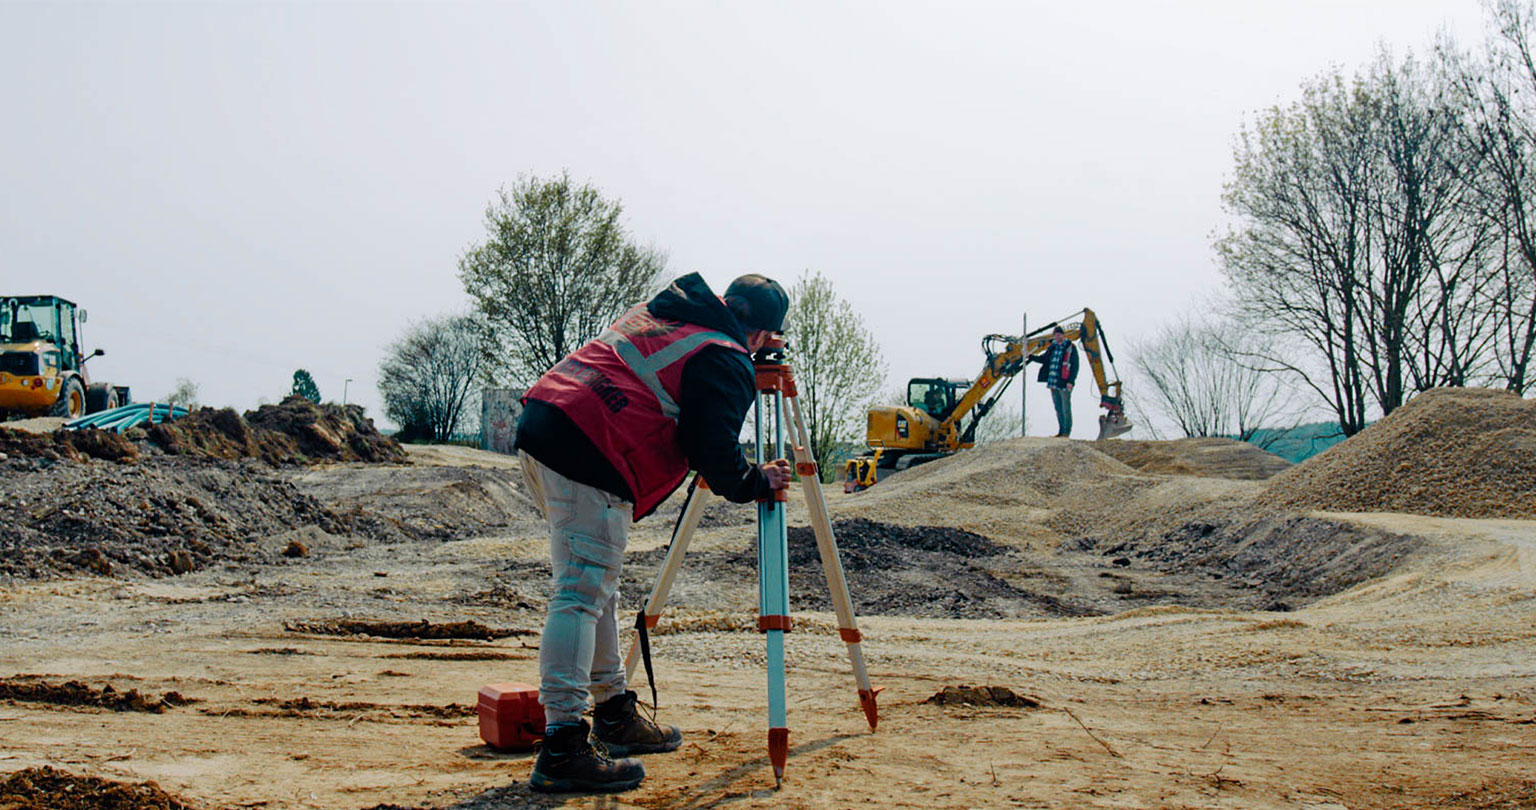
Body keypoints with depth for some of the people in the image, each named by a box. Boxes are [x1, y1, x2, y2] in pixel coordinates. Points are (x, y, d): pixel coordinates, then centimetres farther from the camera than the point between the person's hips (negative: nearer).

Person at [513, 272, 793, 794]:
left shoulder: (657, 314, 22)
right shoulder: (726, 362, -3)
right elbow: (714, 453, -7)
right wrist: (757, 482, 10)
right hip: (590, 455, -9)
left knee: (596, 587, 18)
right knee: (583, 593, -12)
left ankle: (615, 716, 28)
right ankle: (562, 749, -17)